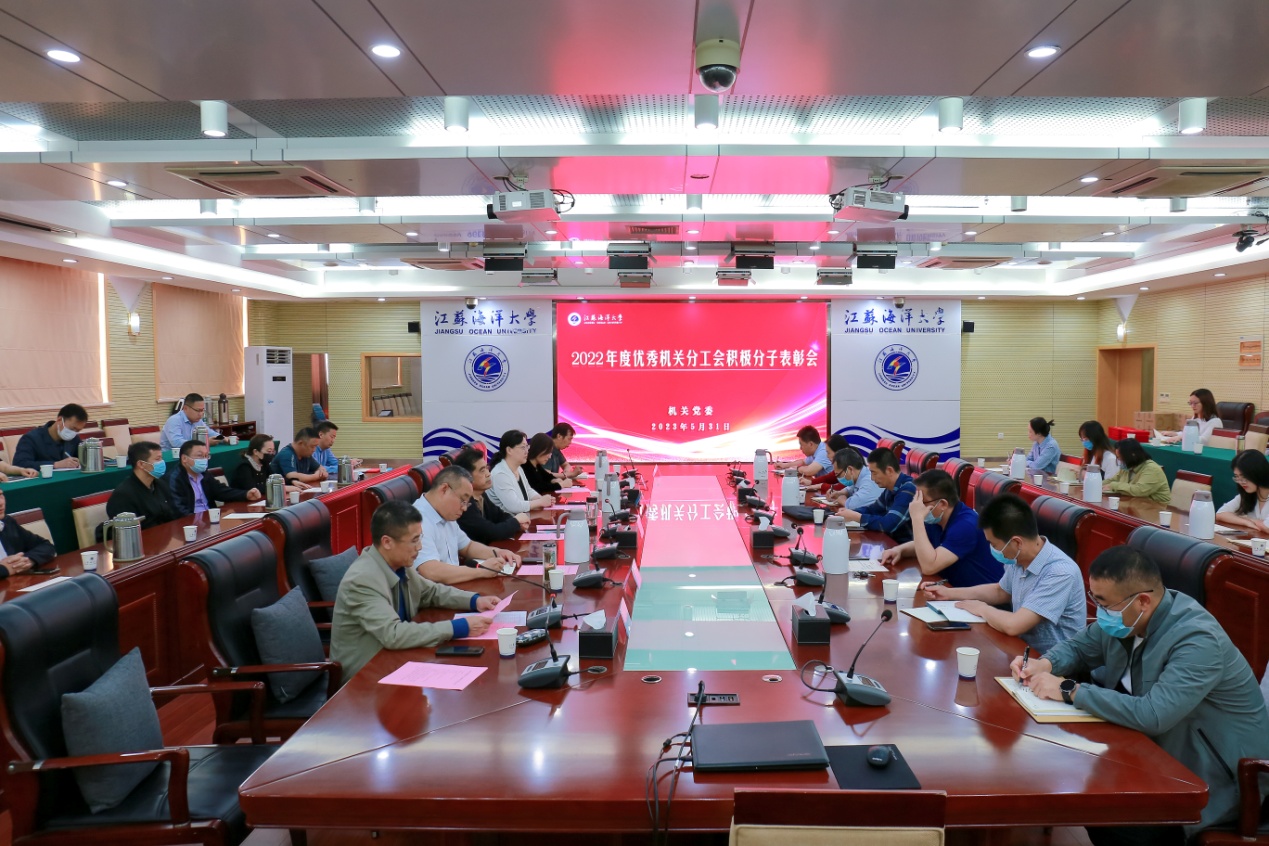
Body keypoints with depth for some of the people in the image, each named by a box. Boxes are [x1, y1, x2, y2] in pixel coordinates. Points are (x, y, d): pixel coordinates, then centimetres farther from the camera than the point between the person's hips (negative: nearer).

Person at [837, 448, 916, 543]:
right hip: (892, 541, 8)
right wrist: (851, 512, -1)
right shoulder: (891, 488, 6)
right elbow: (873, 509, 19)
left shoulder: (908, 490, -23)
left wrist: (855, 517, -19)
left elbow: (889, 524, -30)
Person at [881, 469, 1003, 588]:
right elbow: (923, 545, 19)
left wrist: (917, 518, -30)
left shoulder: (966, 525, -25)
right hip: (954, 588, 7)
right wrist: (899, 550, -2)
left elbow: (928, 567, -33)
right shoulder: (934, 520, -1)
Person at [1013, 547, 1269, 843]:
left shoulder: (1198, 640, -29)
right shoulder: (1125, 617, -5)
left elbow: (1151, 716, -38)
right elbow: (1078, 646, 12)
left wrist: (1070, 690, -30)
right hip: (1163, 748, 8)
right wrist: (1045, 664, -10)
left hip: (1217, 774, -8)